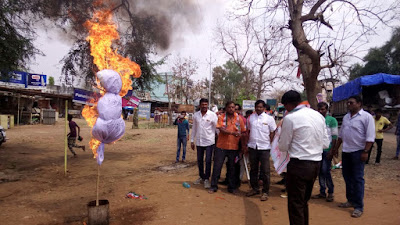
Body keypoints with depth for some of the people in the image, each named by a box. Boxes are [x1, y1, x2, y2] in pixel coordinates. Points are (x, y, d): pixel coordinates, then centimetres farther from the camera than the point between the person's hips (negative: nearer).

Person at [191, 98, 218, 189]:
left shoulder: (212, 114, -7)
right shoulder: (196, 115, 4)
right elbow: (194, 128, 11)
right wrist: (192, 140, 11)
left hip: (209, 141, -4)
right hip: (199, 141, 4)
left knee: (208, 161, -1)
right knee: (199, 161, 13)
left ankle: (207, 179, 12)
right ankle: (201, 177, 30)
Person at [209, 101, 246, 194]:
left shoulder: (239, 118, 4)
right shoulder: (221, 117, -1)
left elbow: (243, 132, 8)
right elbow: (221, 129, -15)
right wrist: (232, 132, -29)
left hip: (234, 147, 1)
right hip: (221, 146, -1)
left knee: (232, 168, 11)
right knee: (217, 166, 3)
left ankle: (232, 187, 24)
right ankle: (213, 186, 15)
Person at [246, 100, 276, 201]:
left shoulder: (269, 118, -3)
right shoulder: (251, 117, 6)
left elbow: (272, 132, 2)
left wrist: (269, 143, -3)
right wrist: (246, 143, 7)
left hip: (264, 147, -3)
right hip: (252, 147, 4)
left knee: (265, 171, 2)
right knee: (253, 169, 14)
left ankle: (265, 192, 14)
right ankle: (254, 188, 30)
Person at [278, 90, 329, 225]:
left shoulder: (290, 118, -13)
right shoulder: (319, 116, 8)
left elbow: (283, 147, -6)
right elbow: (326, 143, 12)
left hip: (299, 165, -7)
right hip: (316, 164, 8)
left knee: (295, 204, 4)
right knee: (304, 201, 22)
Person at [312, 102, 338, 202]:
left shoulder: (332, 120, -3)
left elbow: (334, 137, -6)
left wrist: (331, 150, -12)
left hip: (327, 149, -5)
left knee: (325, 171, -6)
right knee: (320, 171, 8)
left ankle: (330, 192, 10)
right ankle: (322, 192, 19)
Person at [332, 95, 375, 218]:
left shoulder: (366, 117, -9)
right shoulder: (346, 117, 13)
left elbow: (370, 137, -14)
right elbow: (341, 134, 19)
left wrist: (365, 152, -19)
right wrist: (336, 148, 19)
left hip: (358, 152, -7)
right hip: (346, 151, 7)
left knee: (358, 179, -2)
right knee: (347, 177, 14)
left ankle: (359, 207, 7)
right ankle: (351, 200, 29)